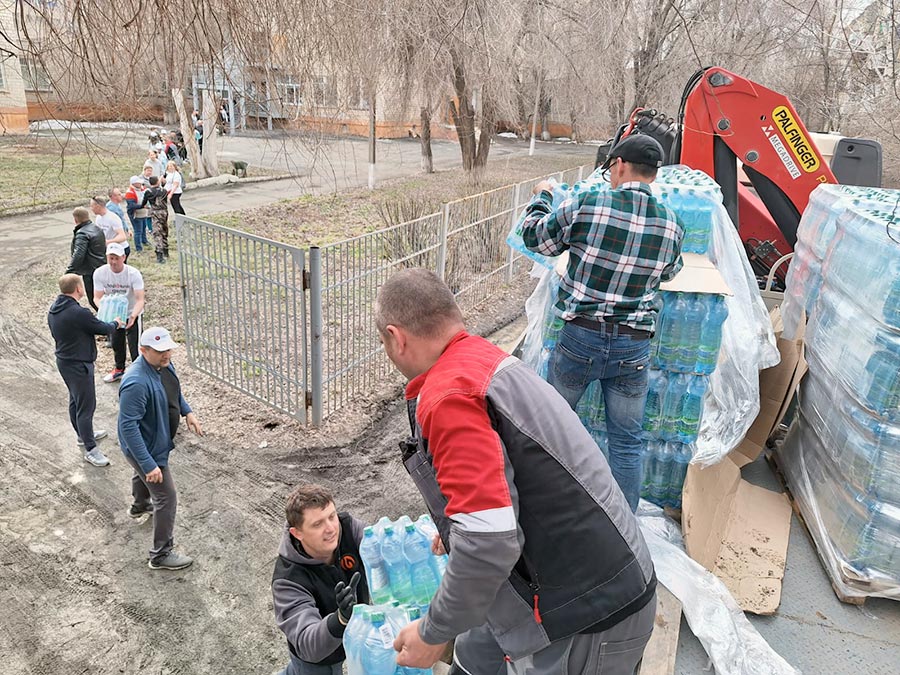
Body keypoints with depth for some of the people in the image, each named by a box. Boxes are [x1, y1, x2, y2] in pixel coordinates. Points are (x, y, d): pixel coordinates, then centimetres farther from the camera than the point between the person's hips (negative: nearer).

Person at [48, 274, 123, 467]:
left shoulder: (53, 310, 2)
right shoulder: (79, 313, -27)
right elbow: (104, 329, -17)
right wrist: (115, 323, 6)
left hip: (63, 361, 10)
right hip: (78, 365, -10)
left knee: (75, 400, 24)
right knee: (86, 405, -2)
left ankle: (83, 434, 43)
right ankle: (90, 450, 4)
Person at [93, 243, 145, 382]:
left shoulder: (133, 274, -28)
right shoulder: (100, 273, -20)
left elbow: (140, 300, -31)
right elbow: (97, 297, -18)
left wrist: (133, 316, -49)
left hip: (132, 314, -4)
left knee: (134, 346, -6)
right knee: (116, 344, 21)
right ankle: (119, 369, 45)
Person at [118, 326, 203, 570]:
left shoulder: (163, 363, -10)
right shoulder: (136, 383, -39)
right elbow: (128, 427, -37)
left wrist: (187, 412, 5)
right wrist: (149, 464, -37)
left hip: (157, 438, 10)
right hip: (147, 448, -10)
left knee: (142, 473, 37)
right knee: (166, 498, -2)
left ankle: (140, 505, 67)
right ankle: (161, 555, 13)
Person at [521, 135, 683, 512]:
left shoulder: (584, 207, -12)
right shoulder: (671, 226, -2)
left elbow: (534, 237, 2)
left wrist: (541, 197, 20)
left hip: (580, 337, -1)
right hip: (633, 346, 2)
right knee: (627, 442, 13)